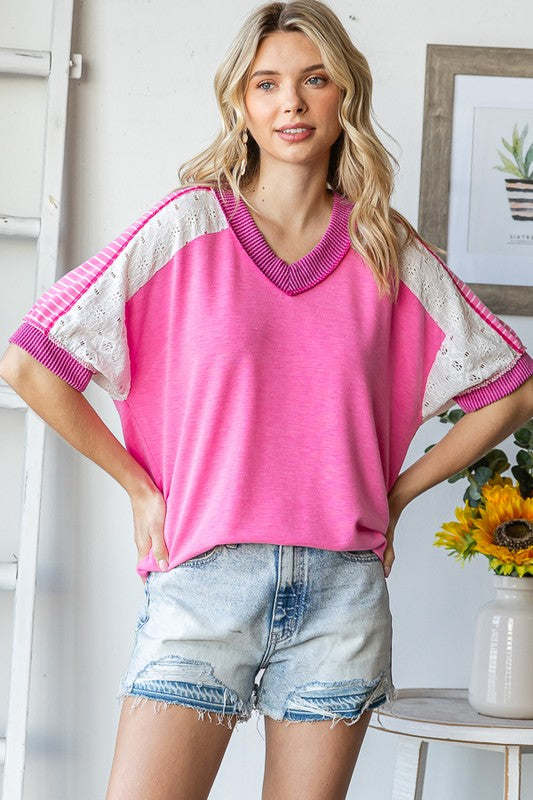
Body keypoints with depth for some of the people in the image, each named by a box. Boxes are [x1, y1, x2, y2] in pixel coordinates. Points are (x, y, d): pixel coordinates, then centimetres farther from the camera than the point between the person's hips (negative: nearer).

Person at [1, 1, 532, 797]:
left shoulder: (388, 250, 7)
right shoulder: (189, 226, 1)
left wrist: (394, 496, 10)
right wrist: (140, 489, 0)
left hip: (342, 591, 2)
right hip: (205, 579, -2)